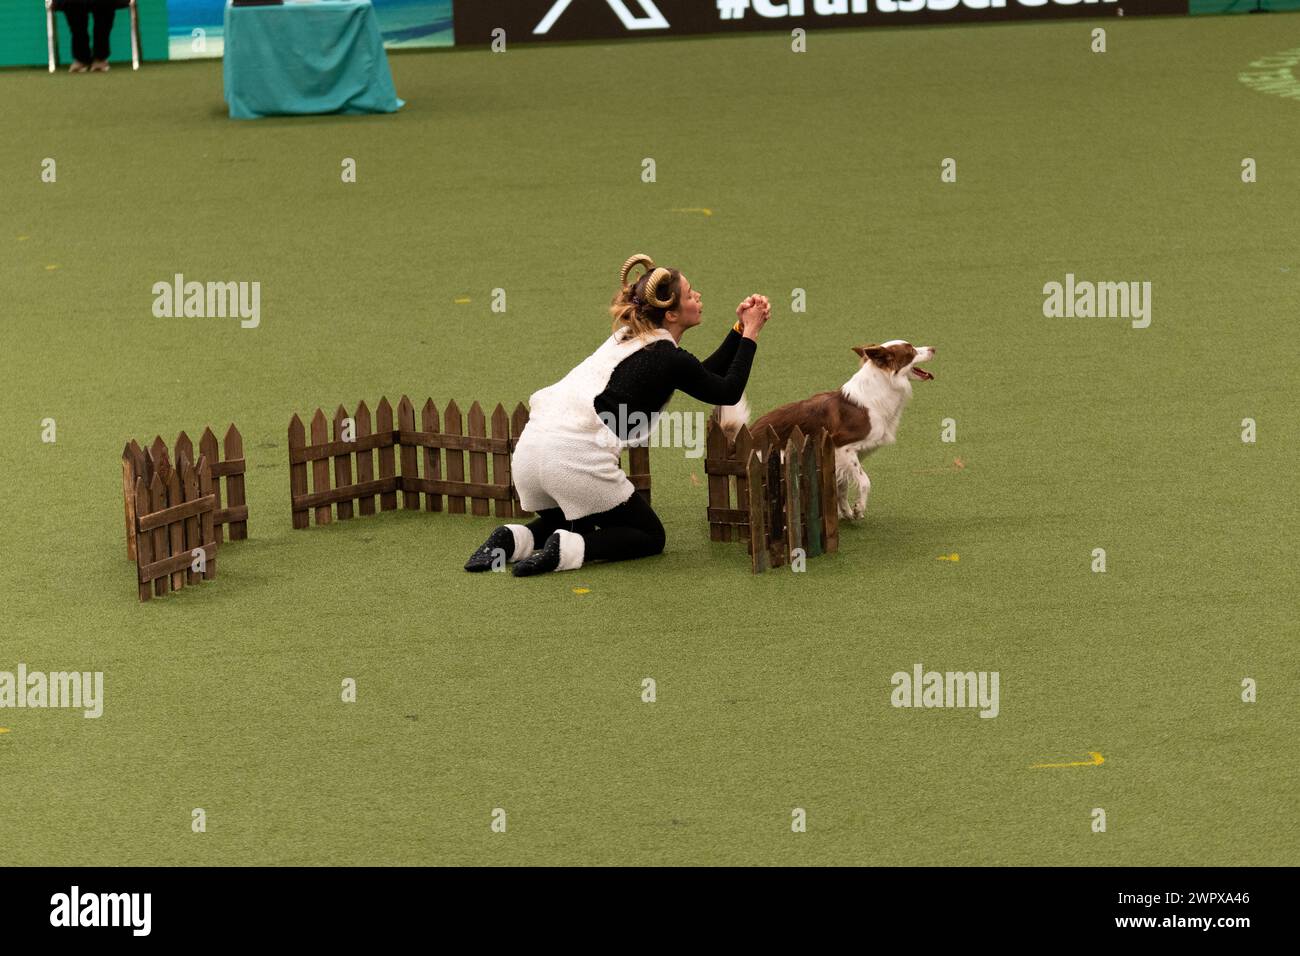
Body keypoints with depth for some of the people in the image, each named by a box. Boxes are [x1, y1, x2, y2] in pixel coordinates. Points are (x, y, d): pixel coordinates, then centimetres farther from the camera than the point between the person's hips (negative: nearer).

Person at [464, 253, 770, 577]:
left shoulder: (629, 338, 22)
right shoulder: (670, 359, -3)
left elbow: (703, 376, 31)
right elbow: (728, 392, 13)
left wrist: (740, 328, 28)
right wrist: (749, 333, 19)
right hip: (577, 457, -8)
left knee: (574, 524, 34)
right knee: (651, 536, 12)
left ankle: (515, 539, 5)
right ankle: (568, 549, -12)